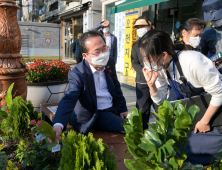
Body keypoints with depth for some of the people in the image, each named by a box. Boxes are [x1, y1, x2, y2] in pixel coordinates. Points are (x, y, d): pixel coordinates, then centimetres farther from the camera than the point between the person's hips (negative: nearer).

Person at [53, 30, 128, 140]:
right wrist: (58, 125, -51)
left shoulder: (109, 62, -2)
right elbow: (68, 100, -34)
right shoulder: (77, 74, -21)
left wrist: (122, 108, 13)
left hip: (113, 109, 7)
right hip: (94, 116, -7)